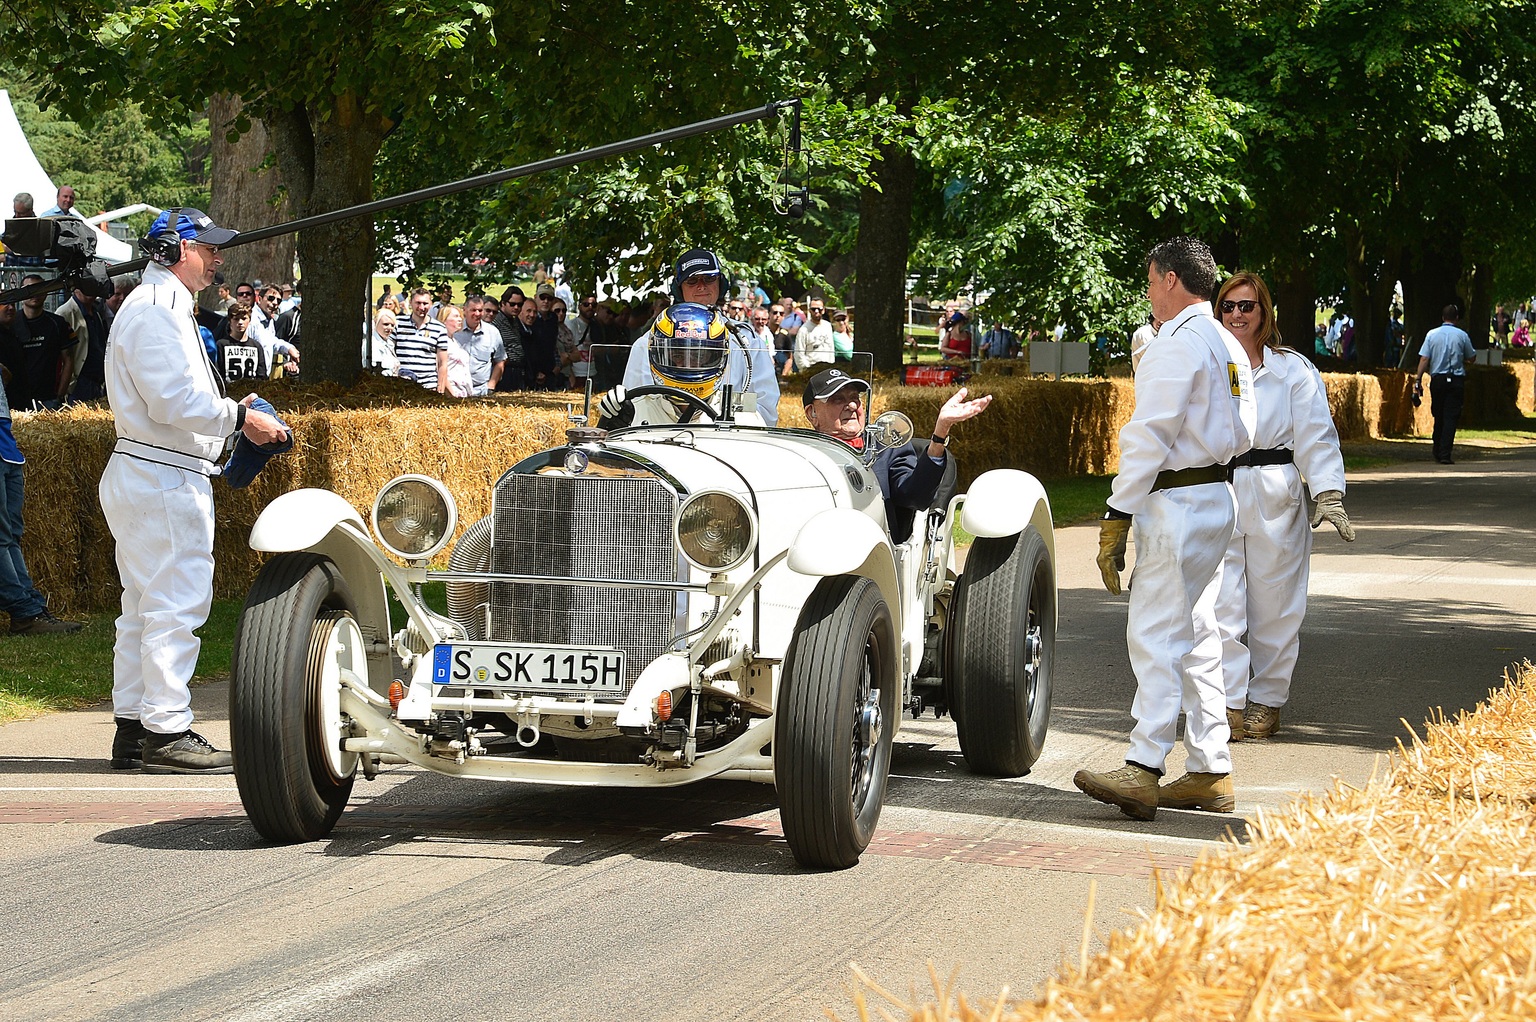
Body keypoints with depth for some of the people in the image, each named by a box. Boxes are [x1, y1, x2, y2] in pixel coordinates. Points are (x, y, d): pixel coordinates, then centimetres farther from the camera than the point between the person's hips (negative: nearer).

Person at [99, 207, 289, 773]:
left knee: (144, 608, 13)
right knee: (174, 605, -9)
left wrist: (229, 413, 13)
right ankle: (166, 732, -8)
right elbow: (174, 400, -22)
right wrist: (238, 416, -14)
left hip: (147, 476, 11)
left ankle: (133, 728, 18)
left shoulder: (163, 307, 21)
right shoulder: (155, 311, -14)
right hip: (163, 479, -11)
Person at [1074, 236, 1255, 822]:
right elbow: (1243, 434, 21)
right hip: (1217, 495, 10)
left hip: (1177, 503, -10)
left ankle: (1143, 770, -16)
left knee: (1155, 636, -12)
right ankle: (1210, 773, 14)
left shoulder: (1177, 344, -13)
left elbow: (1150, 436, -18)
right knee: (1195, 636, 12)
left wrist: (1118, 516, -17)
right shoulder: (1229, 347, 16)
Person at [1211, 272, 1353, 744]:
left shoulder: (1294, 370, 4)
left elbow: (1316, 435, -1)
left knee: (1274, 605, 4)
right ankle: (1228, 702, -4)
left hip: (1275, 499, -1)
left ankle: (1266, 702, 15)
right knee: (1219, 604, -7)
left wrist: (1328, 495, -10)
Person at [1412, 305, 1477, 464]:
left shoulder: (1432, 334, 2)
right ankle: (1445, 454, -12)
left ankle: (1437, 451, 23)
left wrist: (1418, 380, -1)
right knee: (1451, 417, -3)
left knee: (1438, 416, 15)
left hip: (1437, 379, 2)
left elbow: (1424, 359, -3)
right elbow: (1471, 358, 10)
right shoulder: (1462, 335, 0)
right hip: (1456, 379, -2)